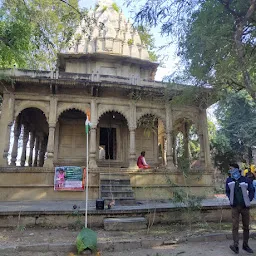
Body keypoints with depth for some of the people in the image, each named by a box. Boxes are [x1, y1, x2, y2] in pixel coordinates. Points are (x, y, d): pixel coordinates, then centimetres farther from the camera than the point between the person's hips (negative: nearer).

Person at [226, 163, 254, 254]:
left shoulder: (245, 180, -6)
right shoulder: (229, 180, -1)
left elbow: (251, 191, 3)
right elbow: (227, 191, 11)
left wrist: (248, 200, -5)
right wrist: (231, 200, -1)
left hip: (245, 206, 0)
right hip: (235, 206, 0)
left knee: (246, 226, 10)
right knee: (235, 226, -8)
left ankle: (245, 245, 24)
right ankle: (236, 245, -8)